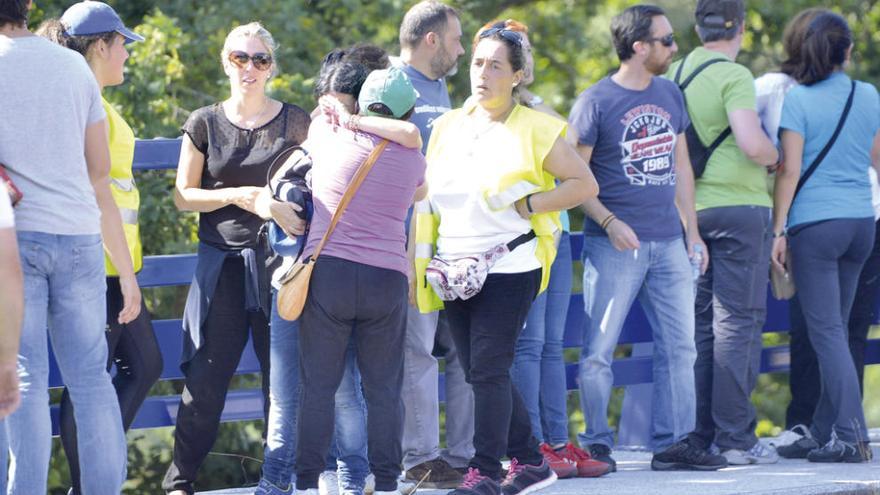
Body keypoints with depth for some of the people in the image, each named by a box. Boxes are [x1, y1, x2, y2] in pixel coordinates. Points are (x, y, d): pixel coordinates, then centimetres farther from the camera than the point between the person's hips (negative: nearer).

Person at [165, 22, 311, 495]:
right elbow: (183, 195, 4)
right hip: (221, 263, 0)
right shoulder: (205, 123, 6)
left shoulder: (295, 121, 5)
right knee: (207, 373, -5)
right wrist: (244, 196, -9)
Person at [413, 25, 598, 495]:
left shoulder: (535, 129, -3)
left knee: (487, 369, -12)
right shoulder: (447, 127, 12)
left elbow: (585, 184, -2)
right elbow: (427, 198, 17)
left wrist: (527, 204, -13)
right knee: (482, 373, 9)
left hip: (508, 267, -6)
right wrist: (420, 260, 10)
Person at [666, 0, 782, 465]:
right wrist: (774, 157, -2)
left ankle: (699, 433, 12)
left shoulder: (675, 74, 8)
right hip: (739, 205, -6)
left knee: (700, 323, 12)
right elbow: (752, 143, -22)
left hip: (691, 209, 6)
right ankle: (735, 436, -5)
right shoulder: (733, 76, -12)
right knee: (738, 321, -3)